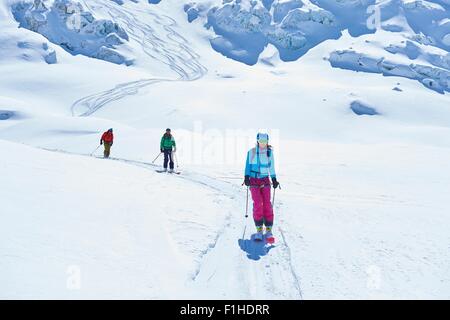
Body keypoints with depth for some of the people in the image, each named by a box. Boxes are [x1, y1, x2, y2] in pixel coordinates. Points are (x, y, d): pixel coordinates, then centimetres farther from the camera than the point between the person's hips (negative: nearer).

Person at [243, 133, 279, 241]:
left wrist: (274, 179, 10)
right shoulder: (251, 152, -2)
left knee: (267, 204, -6)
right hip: (254, 180, -2)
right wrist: (246, 177, -8)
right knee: (257, 204, -12)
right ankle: (259, 230, -4)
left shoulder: (269, 152, 4)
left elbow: (271, 166, 12)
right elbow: (248, 166, 3)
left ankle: (268, 230, 1)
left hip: (265, 180, 2)